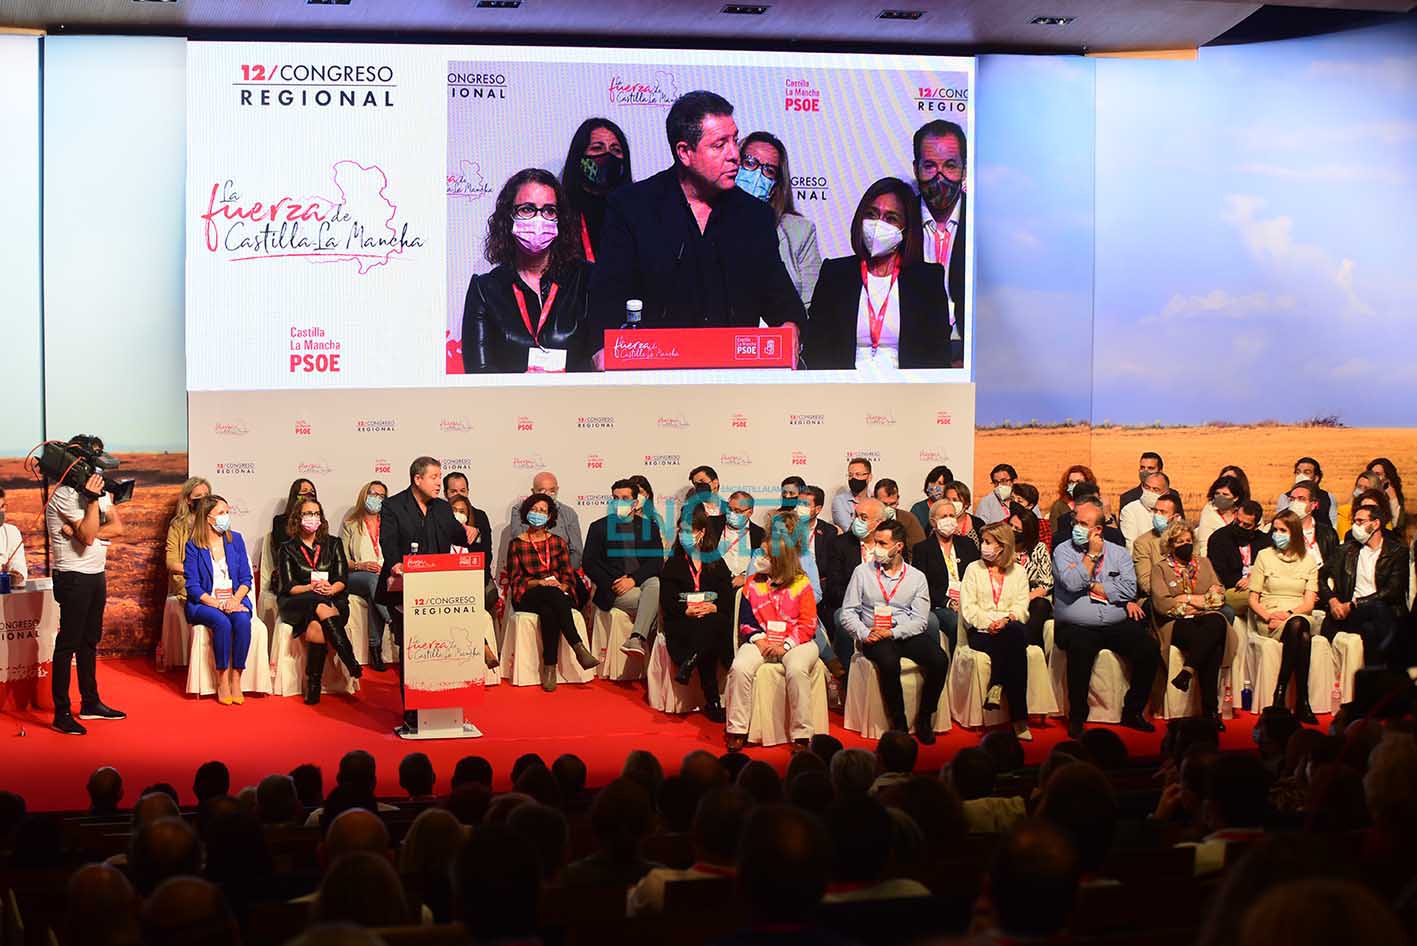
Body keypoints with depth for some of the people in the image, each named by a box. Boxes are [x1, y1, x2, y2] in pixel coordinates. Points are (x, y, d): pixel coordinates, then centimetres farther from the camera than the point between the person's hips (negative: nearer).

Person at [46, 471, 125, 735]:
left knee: (90, 641, 16)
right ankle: (61, 713, -2)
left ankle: (90, 703, 27)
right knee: (68, 643, -5)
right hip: (73, 577, -8)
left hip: (96, 574, 8)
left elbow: (117, 527, -4)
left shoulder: (101, 491, 7)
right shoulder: (65, 495, -15)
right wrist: (93, 499, -24)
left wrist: (84, 530, -17)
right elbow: (88, 536, -23)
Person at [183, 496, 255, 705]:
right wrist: (217, 604, -19)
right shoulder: (193, 546, 0)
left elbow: (246, 578, 8)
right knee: (222, 622, -34)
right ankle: (222, 681, -25)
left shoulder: (235, 539, 9)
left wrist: (235, 599, -12)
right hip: (205, 603, -2)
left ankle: (236, 679, -24)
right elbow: (193, 587, -5)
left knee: (242, 621, -31)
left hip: (234, 600, 2)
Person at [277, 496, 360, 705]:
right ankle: (351, 663, -39)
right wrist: (311, 588, -18)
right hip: (298, 604, -1)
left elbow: (343, 579, 8)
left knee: (316, 629, -35)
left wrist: (331, 589, -15)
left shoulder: (333, 544, 17)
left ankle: (313, 685, -29)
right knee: (321, 607, -38)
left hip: (333, 600, 1)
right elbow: (288, 587, 2)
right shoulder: (288, 549, 12)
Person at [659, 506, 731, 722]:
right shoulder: (673, 564, 15)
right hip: (681, 623, -1)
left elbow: (728, 599, 8)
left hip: (713, 618, 1)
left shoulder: (717, 564, 17)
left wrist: (713, 608, -15)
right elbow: (667, 603, 4)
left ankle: (688, 665, -41)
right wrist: (688, 610, -16)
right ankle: (712, 703, -36)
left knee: (714, 625, -40)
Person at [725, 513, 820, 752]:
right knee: (740, 667, -28)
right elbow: (745, 619, 8)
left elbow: (808, 624, -3)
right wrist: (759, 640, -11)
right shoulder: (753, 583, 11)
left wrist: (785, 646, -15)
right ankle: (737, 731, -19)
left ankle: (801, 736, -26)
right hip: (761, 641, 3)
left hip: (796, 642, -3)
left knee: (797, 670, -35)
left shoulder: (801, 584, 0)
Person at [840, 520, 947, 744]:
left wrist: (892, 633, -15)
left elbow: (920, 620, 1)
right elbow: (848, 612, 5)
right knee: (890, 663, -35)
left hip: (907, 634, 2)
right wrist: (864, 634, -13)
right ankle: (899, 724, -18)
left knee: (939, 660, -26)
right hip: (874, 638, -2)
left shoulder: (917, 577, 9)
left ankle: (924, 718, -9)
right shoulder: (862, 572, 9)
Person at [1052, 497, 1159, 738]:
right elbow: (1072, 584, -11)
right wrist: (1092, 555, -3)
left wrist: (1091, 586, -4)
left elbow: (1129, 589, -2)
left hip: (1117, 625, 3)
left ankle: (1132, 712, -3)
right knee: (1081, 649, -35)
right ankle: (1077, 717, -21)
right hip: (1077, 626, -3)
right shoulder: (1063, 551, 7)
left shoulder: (1118, 553, 13)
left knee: (1148, 648, -21)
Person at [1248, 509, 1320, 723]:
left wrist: (1289, 614, -14)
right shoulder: (1264, 556, 12)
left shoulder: (1308, 560, 14)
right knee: (1301, 636, -36)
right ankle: (1302, 703, -36)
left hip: (1299, 616, 1)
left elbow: (1309, 602, 5)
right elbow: (1253, 599, 8)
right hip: (1270, 620, -1)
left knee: (1296, 626, -39)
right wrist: (1268, 616, -12)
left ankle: (1280, 697, -37)